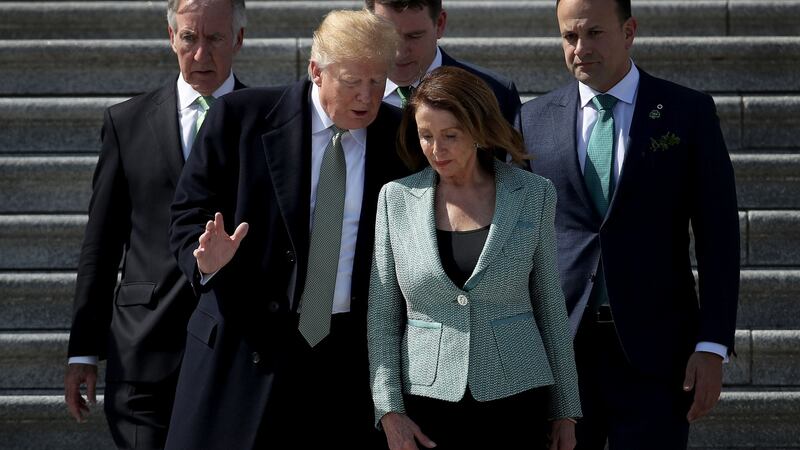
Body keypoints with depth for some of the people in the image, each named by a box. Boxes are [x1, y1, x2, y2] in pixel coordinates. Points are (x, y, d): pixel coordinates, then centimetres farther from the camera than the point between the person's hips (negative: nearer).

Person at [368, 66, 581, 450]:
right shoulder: (397, 198, 3)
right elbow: (381, 317, 4)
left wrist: (565, 412, 7)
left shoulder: (532, 195, 3)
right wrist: (390, 412, -5)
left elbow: (549, 306, 8)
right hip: (428, 404, 0)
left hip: (515, 404, 0)